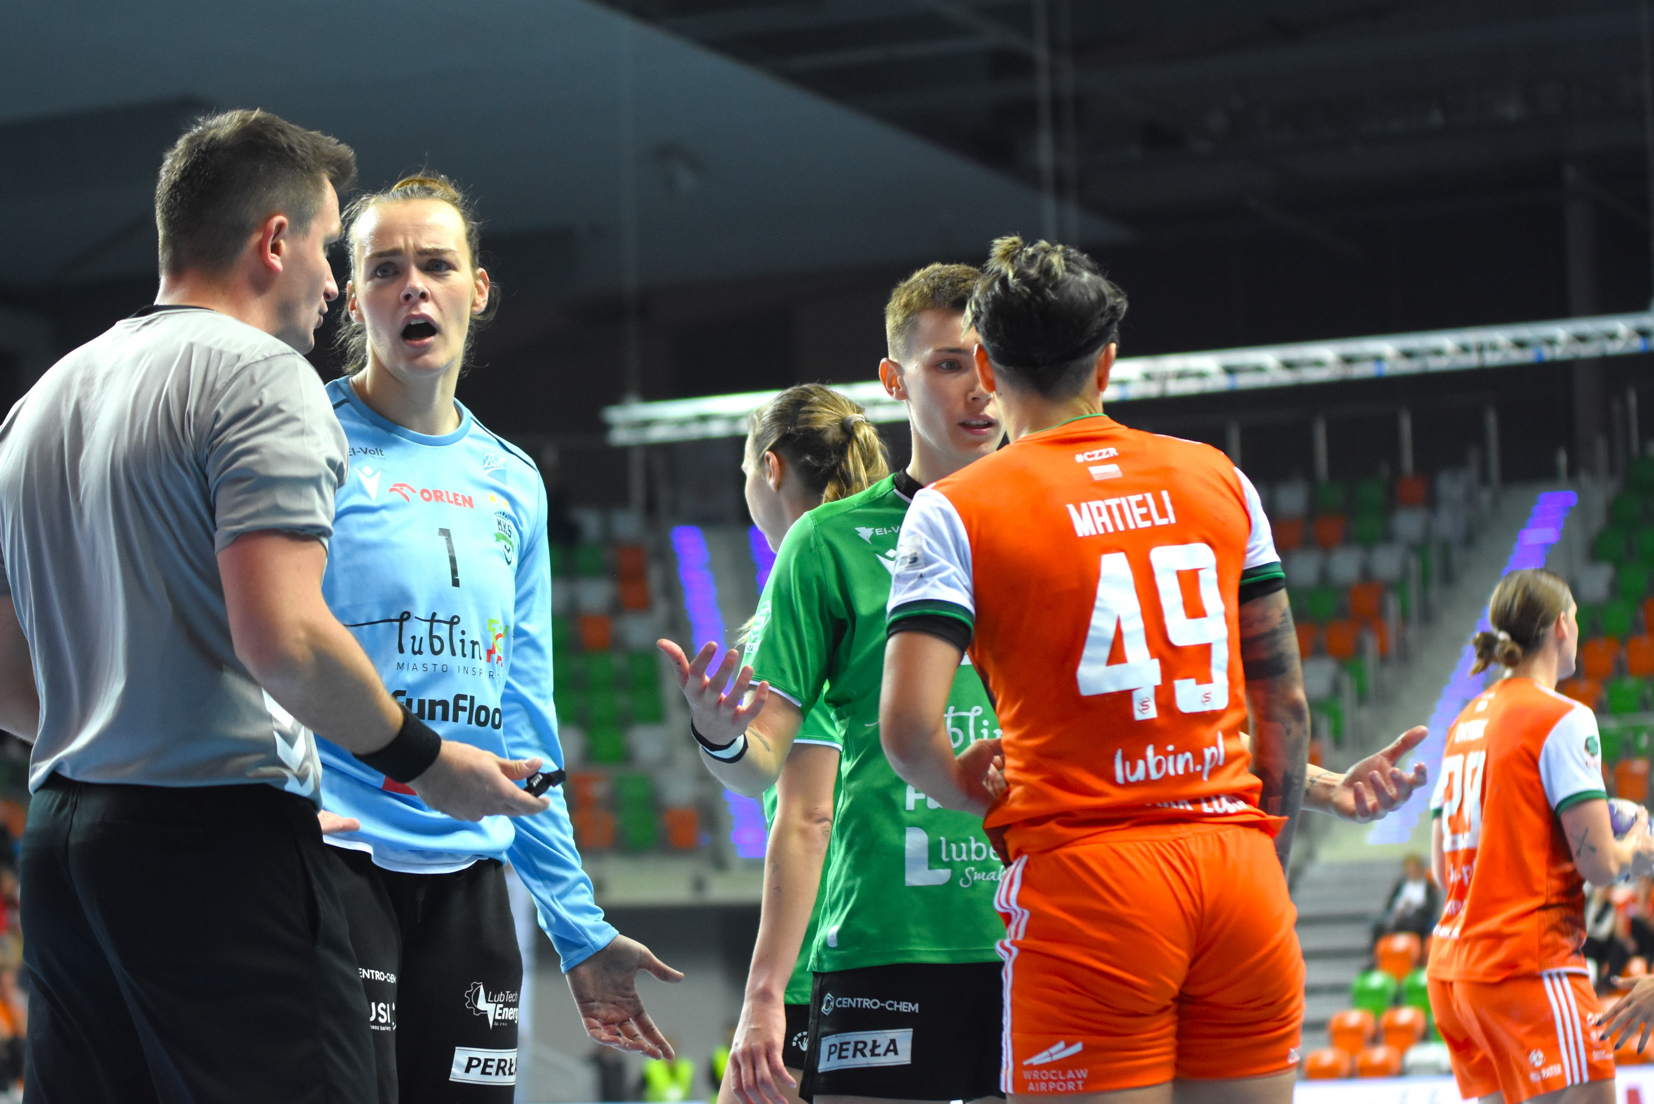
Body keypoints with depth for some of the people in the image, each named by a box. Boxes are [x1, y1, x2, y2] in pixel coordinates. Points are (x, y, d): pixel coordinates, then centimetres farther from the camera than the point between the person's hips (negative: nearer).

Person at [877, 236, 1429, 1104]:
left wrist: (970, 788, 9)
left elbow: (908, 728, -12)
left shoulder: (955, 511, -1)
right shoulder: (1217, 478, 12)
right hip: (1237, 870, 4)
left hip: (1083, 877, -4)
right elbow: (1284, 702, 14)